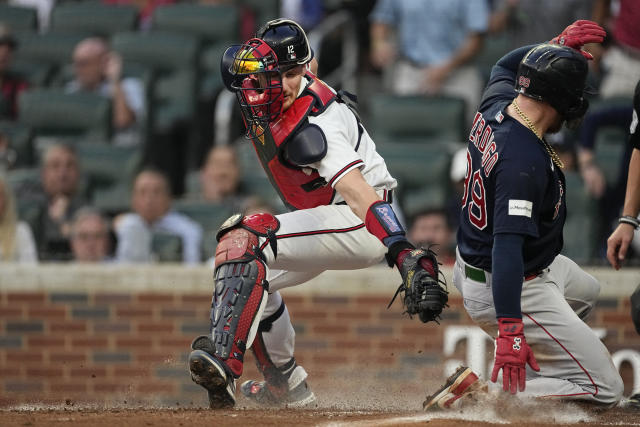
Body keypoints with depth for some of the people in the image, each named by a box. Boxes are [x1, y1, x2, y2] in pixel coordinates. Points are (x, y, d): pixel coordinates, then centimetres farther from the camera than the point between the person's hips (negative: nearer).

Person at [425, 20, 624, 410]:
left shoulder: (494, 107, -5)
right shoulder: (526, 160, -32)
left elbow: (505, 67, 22)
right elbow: (507, 246, -39)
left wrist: (559, 45, 10)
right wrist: (510, 329, -43)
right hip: (516, 289, -11)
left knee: (586, 290, 39)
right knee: (606, 389, -9)